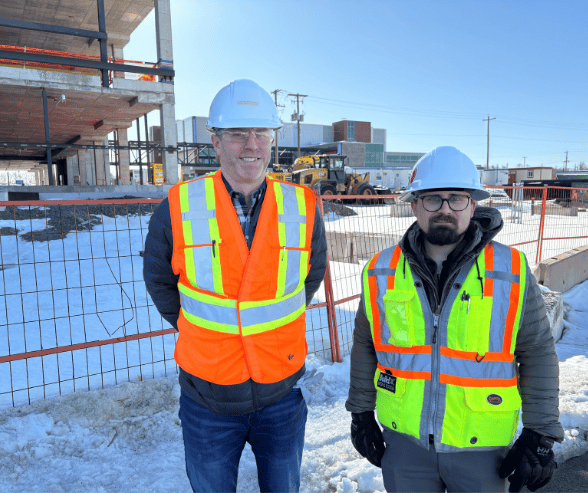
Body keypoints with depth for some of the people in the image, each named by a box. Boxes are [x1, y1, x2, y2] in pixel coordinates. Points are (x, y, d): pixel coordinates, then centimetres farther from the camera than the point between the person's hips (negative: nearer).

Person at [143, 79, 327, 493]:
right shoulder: (179, 209, -13)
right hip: (207, 395, 0)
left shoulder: (304, 208, -9)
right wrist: (198, 330, 5)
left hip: (281, 394, 1)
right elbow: (158, 280, 4)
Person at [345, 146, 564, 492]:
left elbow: (539, 354, -3)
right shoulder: (382, 272, -6)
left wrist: (541, 437, -2)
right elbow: (366, 346, 4)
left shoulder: (511, 271, -11)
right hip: (404, 441, 2)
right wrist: (361, 413, 8)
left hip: (481, 448, -1)